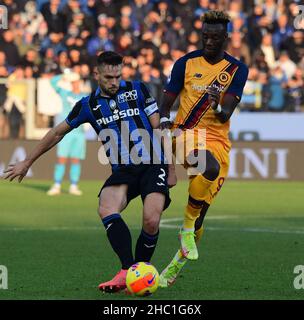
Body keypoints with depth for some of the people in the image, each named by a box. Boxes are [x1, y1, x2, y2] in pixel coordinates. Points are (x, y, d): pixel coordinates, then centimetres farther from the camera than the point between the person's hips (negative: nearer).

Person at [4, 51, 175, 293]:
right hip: (122, 171, 2)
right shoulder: (88, 105, 8)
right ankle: (127, 271, -36)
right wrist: (27, 163, 24)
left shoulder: (137, 90, 3)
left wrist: (170, 168, 4)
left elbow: (159, 128, 7)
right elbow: (58, 133, 19)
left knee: (151, 221, -24)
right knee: (106, 209, -30)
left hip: (152, 166, -2)